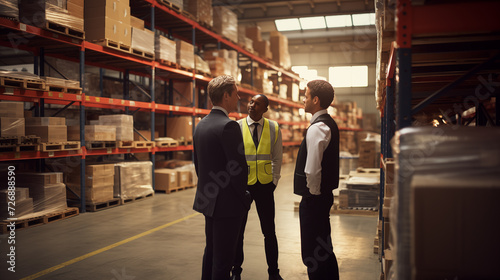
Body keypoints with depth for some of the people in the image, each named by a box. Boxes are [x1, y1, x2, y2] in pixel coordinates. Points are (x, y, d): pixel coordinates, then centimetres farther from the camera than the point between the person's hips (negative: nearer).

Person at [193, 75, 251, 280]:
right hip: (227, 203, -9)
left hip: (209, 201, 9)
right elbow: (240, 168, -21)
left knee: (211, 251, 21)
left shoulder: (200, 125, 8)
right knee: (223, 258, 2)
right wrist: (244, 198, -7)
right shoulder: (228, 126, -19)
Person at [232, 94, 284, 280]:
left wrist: (274, 182, 4)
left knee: (269, 231, 9)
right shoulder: (237, 127, -4)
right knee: (238, 231, 9)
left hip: (265, 185, 1)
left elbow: (277, 158, 9)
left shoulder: (273, 128, 2)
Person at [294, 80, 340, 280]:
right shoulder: (329, 124, 12)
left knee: (312, 254, 0)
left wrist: (313, 192, -12)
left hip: (314, 198, -10)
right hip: (324, 194, 10)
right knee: (324, 249, 22)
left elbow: (312, 169, -25)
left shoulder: (317, 128, -20)